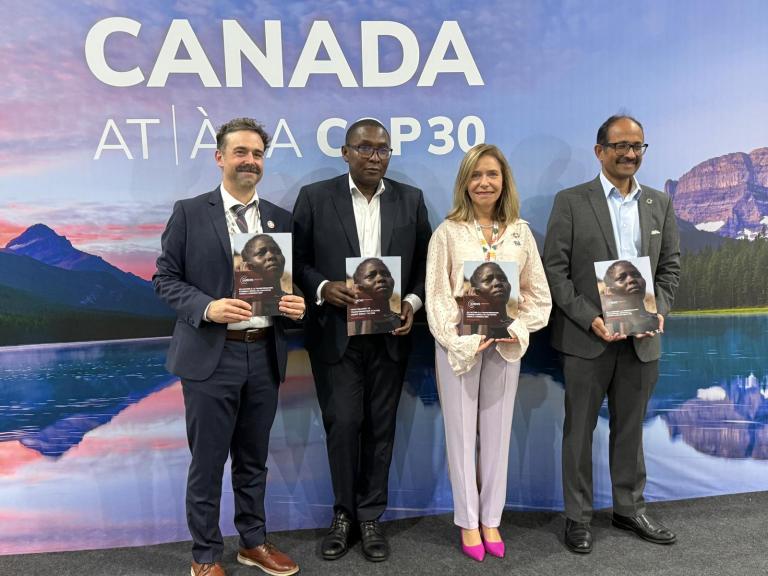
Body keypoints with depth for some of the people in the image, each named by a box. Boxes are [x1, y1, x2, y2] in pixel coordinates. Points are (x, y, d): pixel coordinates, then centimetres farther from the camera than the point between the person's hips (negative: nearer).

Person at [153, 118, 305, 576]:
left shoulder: (281, 219, 9)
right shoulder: (190, 212, -2)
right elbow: (165, 278, -3)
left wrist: (297, 305, -8)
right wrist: (207, 306, -19)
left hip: (265, 354, 4)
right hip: (211, 355, -3)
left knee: (254, 458, 18)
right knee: (208, 461, 8)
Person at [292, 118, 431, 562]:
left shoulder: (411, 199, 6)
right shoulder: (315, 197, 0)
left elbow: (426, 261, 8)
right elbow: (297, 260, 1)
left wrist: (413, 302, -8)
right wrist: (323, 287, -16)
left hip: (390, 334, 2)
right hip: (336, 334, -2)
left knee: (380, 427, 10)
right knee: (342, 424, 2)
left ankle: (371, 516, 27)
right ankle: (343, 514, 24)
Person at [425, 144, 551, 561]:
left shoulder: (520, 231, 5)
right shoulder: (448, 232, -4)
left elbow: (538, 293, 6)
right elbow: (437, 295, -6)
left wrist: (515, 330, -9)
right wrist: (464, 341, -15)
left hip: (506, 344, 3)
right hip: (458, 344, -2)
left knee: (497, 433, 10)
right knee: (462, 433, 6)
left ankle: (491, 519, 24)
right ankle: (468, 521, 21)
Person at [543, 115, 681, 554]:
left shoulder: (660, 203, 10)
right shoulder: (571, 202, -3)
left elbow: (670, 267, 11)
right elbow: (555, 270, -7)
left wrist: (659, 310, -7)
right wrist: (591, 319, -16)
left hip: (642, 338, 4)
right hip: (587, 338, -3)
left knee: (631, 428, 16)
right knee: (580, 430, 8)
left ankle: (630, 508, 33)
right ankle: (578, 516, 22)